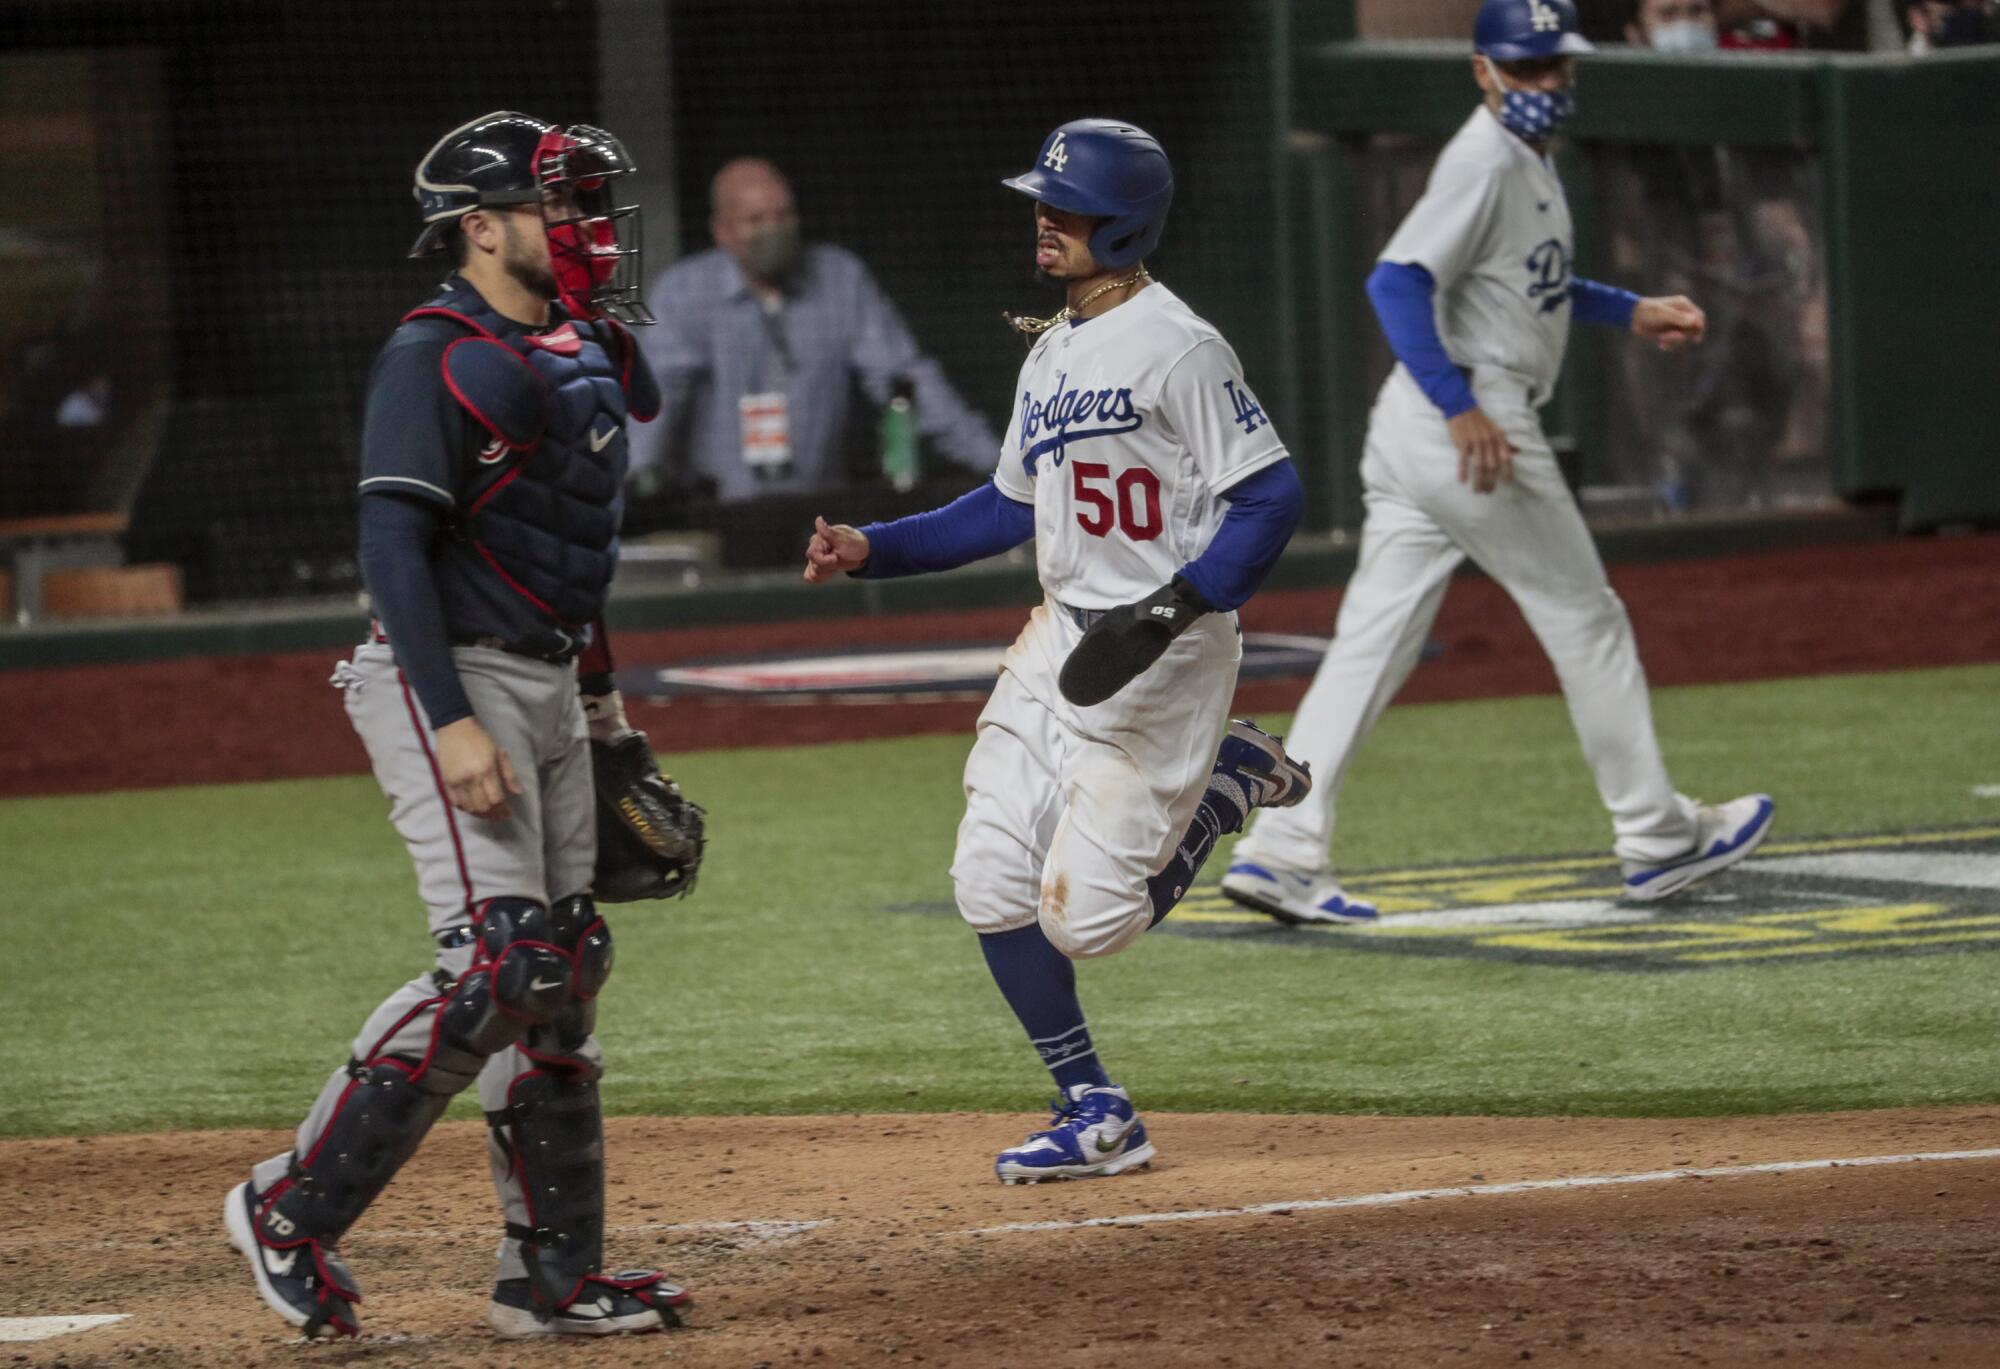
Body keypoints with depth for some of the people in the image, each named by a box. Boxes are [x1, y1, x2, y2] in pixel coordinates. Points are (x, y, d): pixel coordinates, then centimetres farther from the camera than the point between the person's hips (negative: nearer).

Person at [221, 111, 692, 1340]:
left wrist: (603, 701, 21)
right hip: (452, 681, -9)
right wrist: (453, 724, -26)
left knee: (566, 971, 7)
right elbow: (393, 545, -19)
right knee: (496, 964, -17)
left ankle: (555, 1274, 12)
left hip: (548, 689, 9)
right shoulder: (436, 357, -13)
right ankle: (294, 1209, -8)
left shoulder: (578, 354, 14)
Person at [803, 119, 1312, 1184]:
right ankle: (1094, 1116, 11)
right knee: (992, 885, -1)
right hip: (1060, 636, 8)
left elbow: (1270, 496, -16)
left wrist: (1172, 608, -25)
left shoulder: (1178, 349, -13)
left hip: (1163, 653, -8)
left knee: (1088, 916, -11)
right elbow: (1010, 506, 20)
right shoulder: (1050, 355, 13)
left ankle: (1226, 782, 14)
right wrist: (872, 550, 11)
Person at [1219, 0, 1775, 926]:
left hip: (1415, 431, 10)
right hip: (1474, 423, -10)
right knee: (1584, 619, 5)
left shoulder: (1527, 157, 16)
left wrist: (1631, 313, 26)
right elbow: (1399, 281, -25)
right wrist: (1462, 407, -32)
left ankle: (1279, 852, -2)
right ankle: (1656, 839, 16)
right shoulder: (1486, 161, -15)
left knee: (1372, 643, 4)